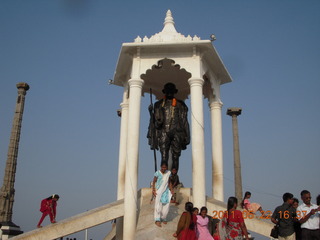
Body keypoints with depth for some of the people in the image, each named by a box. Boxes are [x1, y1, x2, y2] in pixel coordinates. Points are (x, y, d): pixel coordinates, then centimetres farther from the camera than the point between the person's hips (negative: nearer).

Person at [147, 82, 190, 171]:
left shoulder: (180, 104, 16)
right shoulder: (159, 104, 17)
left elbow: (184, 121, 11)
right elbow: (156, 120, 15)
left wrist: (185, 136, 4)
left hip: (176, 133, 0)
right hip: (164, 133, 0)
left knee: (175, 157, -3)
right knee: (164, 156, -8)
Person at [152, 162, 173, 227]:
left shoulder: (168, 173, 4)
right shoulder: (157, 173, -10)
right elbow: (154, 182, -6)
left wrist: (171, 189, 6)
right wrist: (153, 190, -16)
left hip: (166, 191, 4)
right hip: (159, 191, -4)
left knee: (166, 205, 1)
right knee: (158, 205, -9)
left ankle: (163, 218, 18)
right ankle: (157, 220, -6)